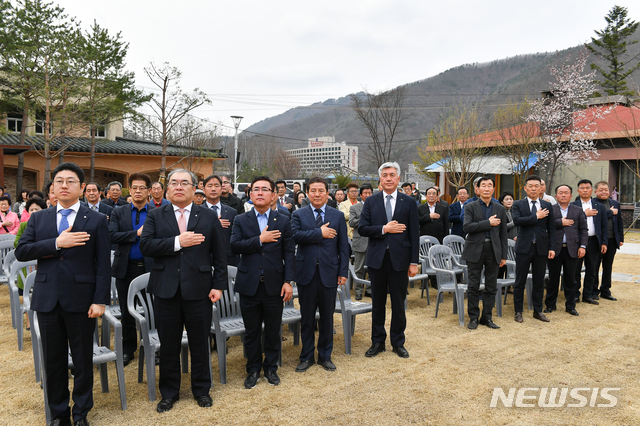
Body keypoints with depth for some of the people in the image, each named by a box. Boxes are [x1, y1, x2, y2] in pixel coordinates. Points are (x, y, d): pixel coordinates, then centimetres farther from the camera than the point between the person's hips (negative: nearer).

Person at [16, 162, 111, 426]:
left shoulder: (96, 221, -1)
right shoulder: (38, 219, 9)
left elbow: (103, 265, -5)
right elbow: (21, 252, -3)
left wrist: (100, 300, -11)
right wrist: (56, 243, -16)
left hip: (80, 300, -3)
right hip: (47, 299, 3)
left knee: (83, 360, 8)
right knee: (53, 360, 14)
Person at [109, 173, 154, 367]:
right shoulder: (118, 212, 5)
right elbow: (112, 236, -9)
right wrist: (137, 233, -14)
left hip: (150, 268, -1)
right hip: (126, 269, 2)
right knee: (127, 311, 11)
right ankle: (128, 349, 25)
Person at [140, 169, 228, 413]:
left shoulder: (209, 217, 4)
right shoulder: (155, 216, 6)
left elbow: (219, 255, 2)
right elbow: (145, 246, -10)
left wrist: (219, 285, -4)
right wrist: (178, 242, -19)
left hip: (199, 290, -1)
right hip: (166, 290, 1)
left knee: (200, 343, 10)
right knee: (168, 345, 12)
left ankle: (201, 390, 30)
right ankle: (169, 392, 30)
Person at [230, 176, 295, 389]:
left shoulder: (283, 222, 4)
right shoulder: (241, 221, 4)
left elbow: (289, 253, 0)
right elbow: (235, 246, -11)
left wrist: (288, 281, -7)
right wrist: (260, 240, -17)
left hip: (274, 285, 0)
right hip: (249, 285, 0)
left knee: (273, 331, 10)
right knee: (252, 332, 11)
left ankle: (271, 368, 28)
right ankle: (253, 369, 27)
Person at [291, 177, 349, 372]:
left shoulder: (338, 215, 6)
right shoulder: (298, 215, 3)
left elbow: (343, 246, 4)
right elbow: (295, 235, -16)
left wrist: (343, 271, -2)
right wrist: (320, 233, -18)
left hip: (329, 273, 1)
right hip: (306, 273, 0)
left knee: (327, 317, 10)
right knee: (307, 318, 10)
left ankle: (325, 356, 26)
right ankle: (307, 356, 25)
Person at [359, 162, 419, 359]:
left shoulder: (409, 202, 2)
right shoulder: (371, 201, 5)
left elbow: (414, 234, 0)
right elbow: (362, 228, -2)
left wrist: (414, 262, -4)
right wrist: (384, 229, -16)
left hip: (399, 259, -1)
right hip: (377, 259, 1)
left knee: (398, 304, 8)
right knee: (378, 303, 11)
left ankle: (398, 342, 24)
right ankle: (377, 341, 25)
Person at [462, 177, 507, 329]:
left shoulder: (500, 209, 9)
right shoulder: (471, 207, 1)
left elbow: (503, 234, 9)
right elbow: (467, 227, -13)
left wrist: (504, 255, 6)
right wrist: (488, 223, -15)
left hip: (493, 250, 3)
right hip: (475, 250, -2)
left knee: (491, 287, 8)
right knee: (473, 286, 3)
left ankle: (487, 317, 19)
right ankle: (473, 317, 14)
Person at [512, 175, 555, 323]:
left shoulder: (547, 205, 9)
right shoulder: (518, 204, 1)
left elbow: (551, 229, 8)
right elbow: (517, 220, -18)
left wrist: (551, 248, 1)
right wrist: (536, 217, -14)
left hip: (541, 248, 3)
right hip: (524, 247, -2)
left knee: (539, 282, 10)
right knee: (520, 282, 4)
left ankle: (538, 311, 23)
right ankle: (518, 311, 15)